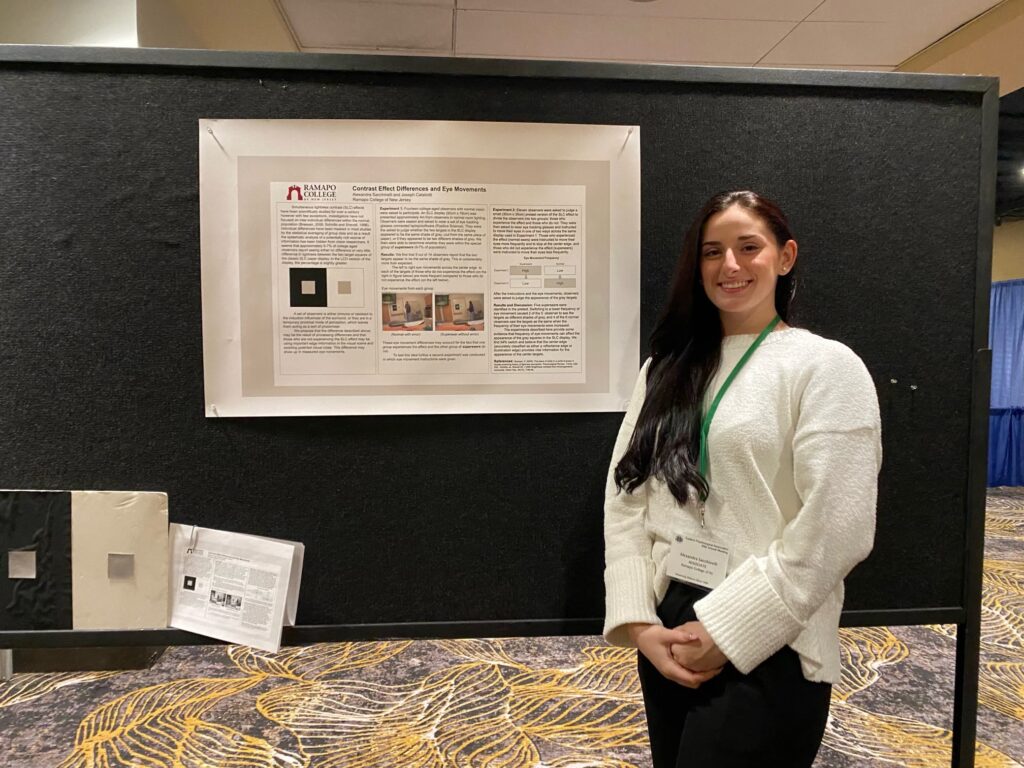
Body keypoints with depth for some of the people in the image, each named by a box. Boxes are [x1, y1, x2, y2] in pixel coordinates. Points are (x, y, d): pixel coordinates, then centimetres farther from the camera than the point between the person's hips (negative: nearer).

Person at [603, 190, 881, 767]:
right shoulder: (668, 368, 8)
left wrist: (724, 632, -14)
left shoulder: (826, 366, -7)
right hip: (668, 637, 5)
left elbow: (835, 530, -14)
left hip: (765, 650, -5)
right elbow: (626, 497, 2)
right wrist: (638, 622, -7)